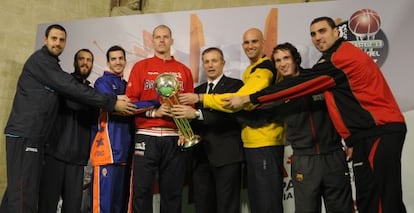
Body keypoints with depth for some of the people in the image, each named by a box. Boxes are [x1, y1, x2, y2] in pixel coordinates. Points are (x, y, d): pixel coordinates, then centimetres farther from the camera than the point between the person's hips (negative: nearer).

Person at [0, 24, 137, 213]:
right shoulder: (39, 59, -7)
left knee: (18, 192, 11)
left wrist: (112, 100, 4)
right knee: (24, 195, -11)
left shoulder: (50, 65, 23)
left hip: (34, 136, 9)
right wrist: (112, 102, -17)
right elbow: (72, 89, -16)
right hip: (24, 135, -9)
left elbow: (68, 91, 15)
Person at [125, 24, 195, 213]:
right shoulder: (140, 67, 8)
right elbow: (130, 101, 1)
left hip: (175, 138, 2)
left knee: (173, 191, 7)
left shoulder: (184, 71, 13)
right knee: (141, 191, 0)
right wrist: (154, 112, -11)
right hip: (146, 136, -1)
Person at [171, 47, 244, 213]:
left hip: (226, 155, -5)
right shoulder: (197, 90, 18)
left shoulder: (235, 85, 0)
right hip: (201, 156, 6)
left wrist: (197, 114, -25)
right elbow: (192, 118, 18)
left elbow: (230, 113, -17)